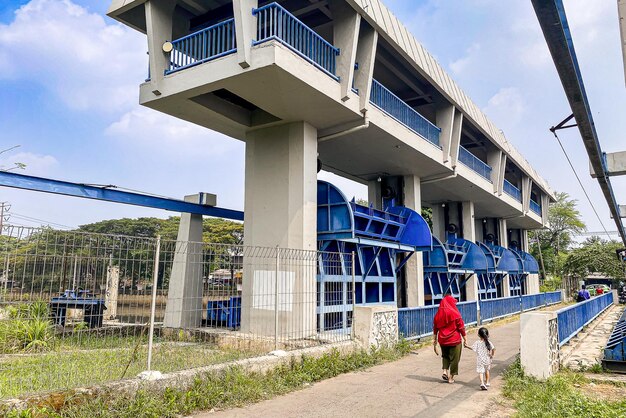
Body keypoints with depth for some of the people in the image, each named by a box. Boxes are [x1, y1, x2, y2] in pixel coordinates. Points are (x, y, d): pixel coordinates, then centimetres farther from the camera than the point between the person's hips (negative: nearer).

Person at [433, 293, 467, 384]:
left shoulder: (438, 315, 0)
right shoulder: (455, 314, -12)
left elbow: (435, 329, 4)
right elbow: (461, 327, -8)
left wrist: (434, 342, 12)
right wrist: (465, 338, 4)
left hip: (442, 340, 4)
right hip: (454, 339, -4)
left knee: (445, 356, 24)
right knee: (454, 358, 10)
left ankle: (445, 371, 8)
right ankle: (451, 377, 14)